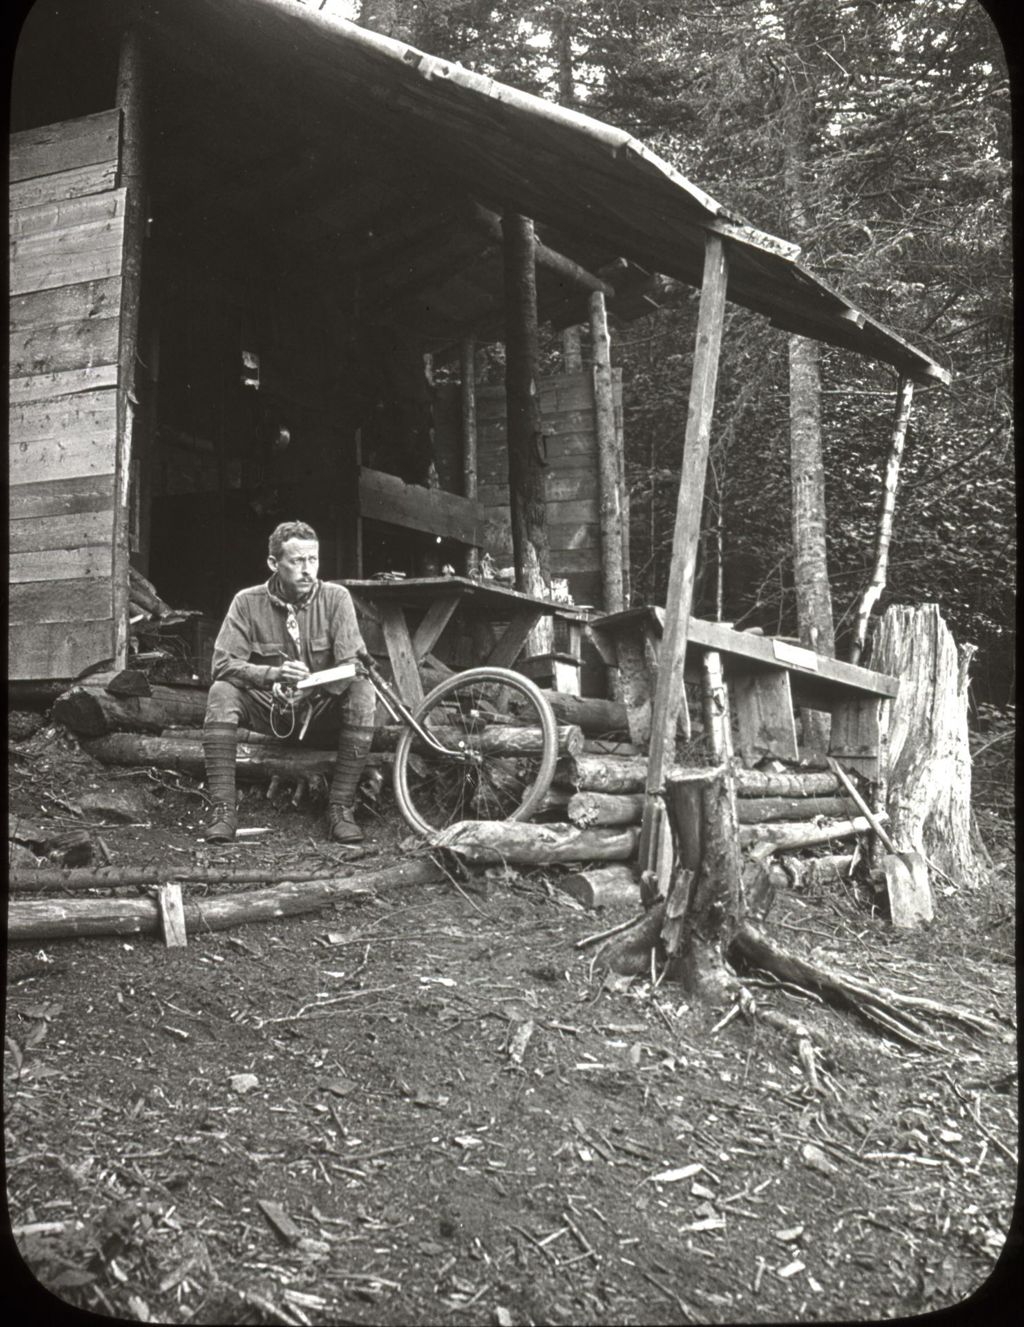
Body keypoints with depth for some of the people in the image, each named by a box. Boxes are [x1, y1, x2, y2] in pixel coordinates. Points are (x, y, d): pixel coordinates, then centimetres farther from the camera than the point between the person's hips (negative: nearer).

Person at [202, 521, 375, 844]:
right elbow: (222, 665, -15)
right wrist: (274, 674, -34)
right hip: (266, 709, 0)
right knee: (221, 693, -27)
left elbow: (354, 667, -15)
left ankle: (341, 808, -24)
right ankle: (223, 809, -26)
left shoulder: (335, 598, -8)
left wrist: (310, 685, -34)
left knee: (362, 691, -29)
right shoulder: (248, 602, -7)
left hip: (318, 710, 0)